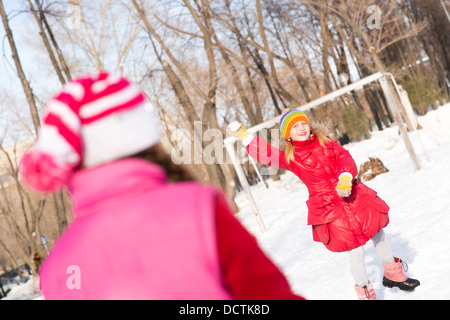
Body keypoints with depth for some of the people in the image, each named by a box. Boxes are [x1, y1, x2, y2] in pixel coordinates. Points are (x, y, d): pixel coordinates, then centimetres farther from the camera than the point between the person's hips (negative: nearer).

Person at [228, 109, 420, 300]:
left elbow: (344, 157, -5)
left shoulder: (325, 143, 5)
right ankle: (364, 291, 21)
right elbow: (267, 154, -14)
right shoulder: (291, 158, -4)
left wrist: (345, 177, -24)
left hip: (353, 196, 5)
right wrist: (245, 137, -20)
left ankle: (393, 273, 43)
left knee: (377, 230, 16)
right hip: (328, 208, -4)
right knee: (355, 250, -4)